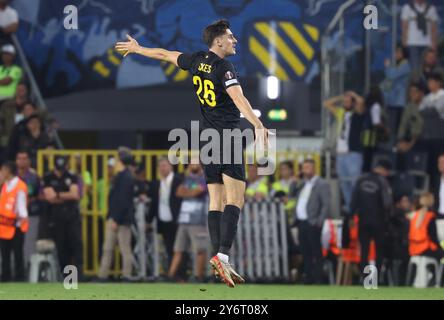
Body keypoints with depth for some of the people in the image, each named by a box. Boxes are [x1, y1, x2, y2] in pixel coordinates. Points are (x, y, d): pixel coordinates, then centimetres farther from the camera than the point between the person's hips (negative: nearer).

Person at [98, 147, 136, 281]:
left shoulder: (126, 177, -15)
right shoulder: (120, 176, 15)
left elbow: (123, 200, -20)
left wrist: (116, 219, -21)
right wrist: (110, 217, 15)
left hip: (122, 219, -10)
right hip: (114, 218, 10)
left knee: (125, 249, -3)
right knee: (108, 248, 9)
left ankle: (126, 275, 1)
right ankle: (102, 275, 11)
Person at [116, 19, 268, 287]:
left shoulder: (197, 61, 10)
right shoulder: (224, 67, -11)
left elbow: (165, 55, 27)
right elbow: (238, 98, -28)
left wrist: (136, 48, 44)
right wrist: (257, 124, -41)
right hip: (228, 135, -8)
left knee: (216, 200, 7)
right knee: (234, 199, -13)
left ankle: (219, 262, 3)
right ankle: (223, 256, -28)